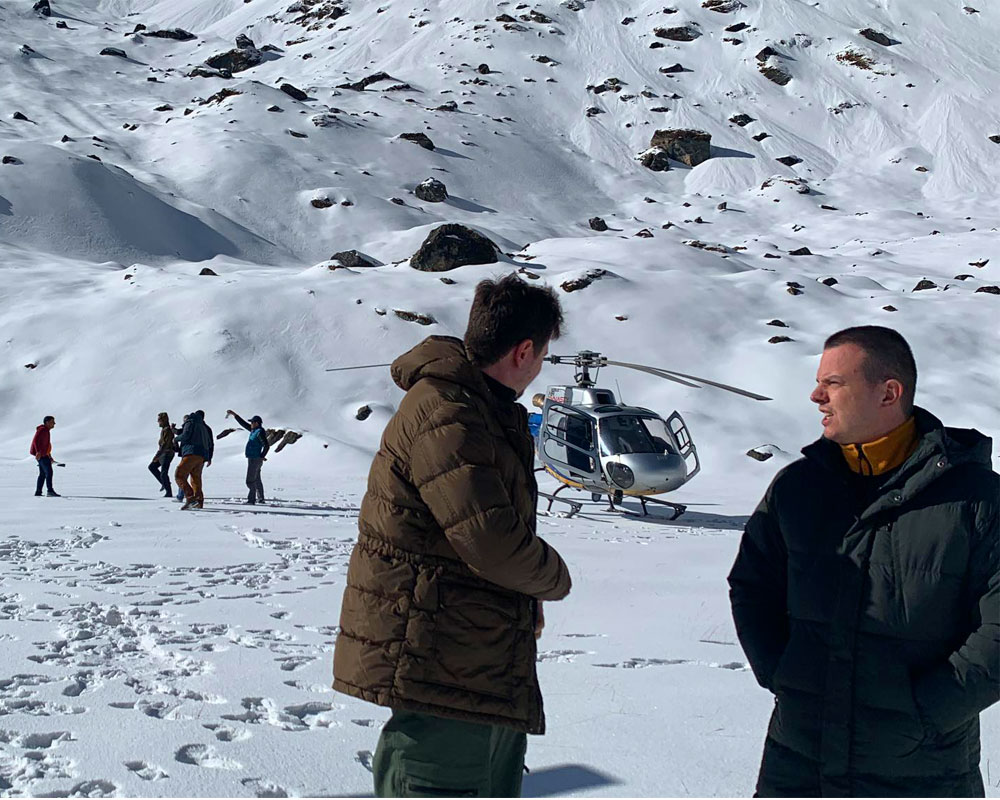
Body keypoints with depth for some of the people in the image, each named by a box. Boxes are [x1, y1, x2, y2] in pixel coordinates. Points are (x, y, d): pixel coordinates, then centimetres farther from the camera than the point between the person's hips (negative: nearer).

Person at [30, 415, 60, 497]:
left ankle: (38, 492, 13)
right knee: (49, 472, -14)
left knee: (43, 474, 11)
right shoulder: (43, 430, -12)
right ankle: (50, 491, -18)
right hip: (40, 454, -11)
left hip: (43, 454, 11)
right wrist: (38, 452, -32)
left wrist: (49, 456, 26)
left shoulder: (46, 431, 20)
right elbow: (36, 440, -22)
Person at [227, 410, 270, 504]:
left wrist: (262, 456, -16)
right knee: (256, 480, 15)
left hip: (254, 459, -10)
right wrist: (234, 414, 21)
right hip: (255, 460, 10)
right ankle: (261, 499, 19)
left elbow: (266, 446, -23)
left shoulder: (260, 432, -17)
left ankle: (251, 499, -10)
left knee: (250, 480, -10)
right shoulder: (255, 430, 12)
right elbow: (244, 423, 21)